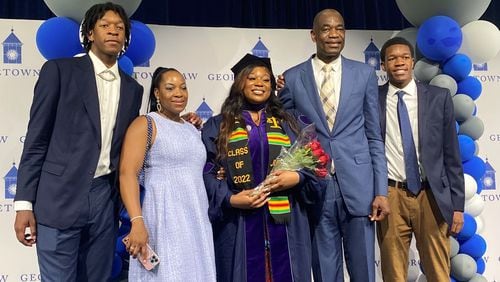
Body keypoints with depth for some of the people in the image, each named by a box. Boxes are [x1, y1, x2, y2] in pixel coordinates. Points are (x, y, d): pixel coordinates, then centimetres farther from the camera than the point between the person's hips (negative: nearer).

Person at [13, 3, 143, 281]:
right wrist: (25, 202, -8)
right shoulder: (59, 70, -1)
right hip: (60, 197, -4)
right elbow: (37, 139, -3)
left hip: (106, 199, 4)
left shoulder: (133, 88, 12)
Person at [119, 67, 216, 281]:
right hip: (165, 221, -6)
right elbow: (127, 173, -13)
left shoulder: (193, 130, 17)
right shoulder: (145, 124, -2)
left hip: (197, 223, 6)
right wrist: (137, 222, -24)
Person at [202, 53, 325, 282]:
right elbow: (208, 172, 1)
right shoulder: (217, 127, 8)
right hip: (238, 226, -1)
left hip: (285, 224, 2)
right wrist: (230, 199, -15)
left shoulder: (291, 123, 13)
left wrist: (297, 178, -12)